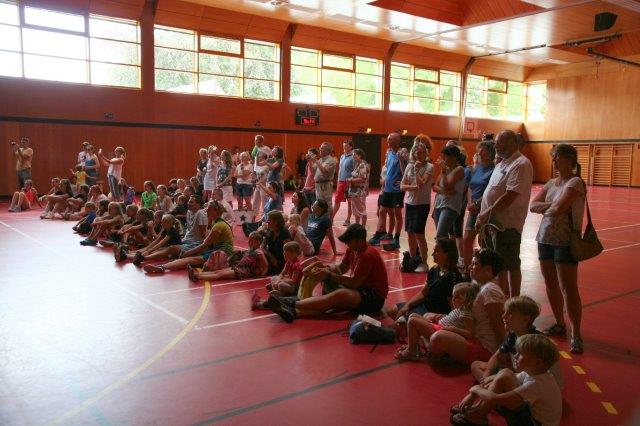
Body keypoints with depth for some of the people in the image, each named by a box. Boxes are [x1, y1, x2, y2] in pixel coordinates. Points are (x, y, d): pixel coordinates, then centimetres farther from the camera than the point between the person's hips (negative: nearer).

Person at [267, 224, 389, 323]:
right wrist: (326, 269, -11)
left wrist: (329, 275, -19)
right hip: (359, 293, 8)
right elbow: (341, 267, 11)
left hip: (374, 297, -8)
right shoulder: (352, 250, 8)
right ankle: (295, 312, -42)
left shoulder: (368, 255, -18)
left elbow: (355, 283, -20)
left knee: (340, 294, -33)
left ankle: (292, 304, -40)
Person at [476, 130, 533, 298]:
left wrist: (486, 213, -17)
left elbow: (510, 196, -23)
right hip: (493, 222, 9)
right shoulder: (503, 163, 16)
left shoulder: (521, 165, -15)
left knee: (510, 265, 1)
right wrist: (483, 215, 9)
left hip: (507, 225, -9)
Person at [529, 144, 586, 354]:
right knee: (551, 285, 13)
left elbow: (558, 208, -21)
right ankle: (560, 324, 27)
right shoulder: (551, 183, 13)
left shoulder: (575, 182, -10)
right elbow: (533, 205, 3)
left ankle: (576, 334, 0)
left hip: (565, 241, -7)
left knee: (568, 288, -7)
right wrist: (552, 206, -12)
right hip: (545, 239, 7)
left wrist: (546, 209, -1)